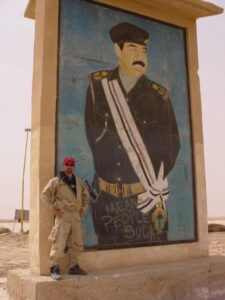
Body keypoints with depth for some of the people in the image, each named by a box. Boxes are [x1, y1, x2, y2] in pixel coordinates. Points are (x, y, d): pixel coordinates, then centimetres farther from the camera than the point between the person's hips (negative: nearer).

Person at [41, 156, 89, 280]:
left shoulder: (78, 181, 11)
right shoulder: (56, 181, -6)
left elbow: (85, 194, 26)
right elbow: (45, 194, -10)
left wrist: (83, 207, 16)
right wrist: (53, 208, -14)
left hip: (76, 216, 6)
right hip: (62, 216, -6)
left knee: (77, 244, 11)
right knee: (59, 243, -12)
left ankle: (74, 267, 24)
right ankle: (54, 269, -2)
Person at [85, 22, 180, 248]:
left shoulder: (159, 96, -2)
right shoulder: (98, 84, 1)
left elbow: (170, 144, -1)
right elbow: (93, 132, 3)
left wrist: (155, 187, -9)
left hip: (147, 195, -1)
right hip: (107, 195, 1)